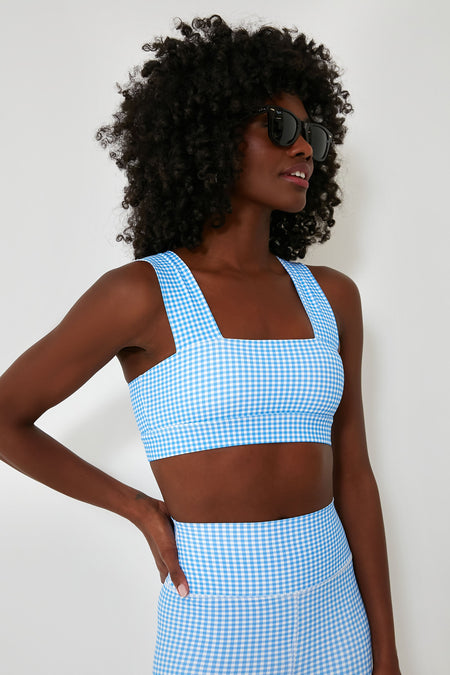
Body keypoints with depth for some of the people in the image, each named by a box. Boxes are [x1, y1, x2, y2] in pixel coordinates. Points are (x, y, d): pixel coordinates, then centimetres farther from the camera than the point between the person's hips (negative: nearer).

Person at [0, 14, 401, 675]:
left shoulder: (331, 297, 4)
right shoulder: (142, 292, -10)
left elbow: (352, 475, 5)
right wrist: (140, 509, 0)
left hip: (335, 613, 5)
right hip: (216, 621, -4)